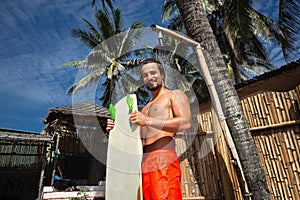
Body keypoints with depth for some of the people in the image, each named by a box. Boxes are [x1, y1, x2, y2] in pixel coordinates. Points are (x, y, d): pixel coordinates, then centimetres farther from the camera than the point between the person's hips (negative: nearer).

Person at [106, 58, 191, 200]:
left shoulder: (175, 95, 7)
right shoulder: (146, 107, 29)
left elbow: (185, 123, -11)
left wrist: (148, 121, -17)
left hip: (163, 159, -6)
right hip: (143, 163, 7)